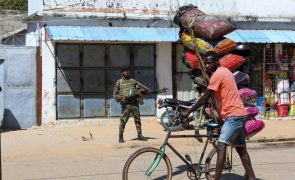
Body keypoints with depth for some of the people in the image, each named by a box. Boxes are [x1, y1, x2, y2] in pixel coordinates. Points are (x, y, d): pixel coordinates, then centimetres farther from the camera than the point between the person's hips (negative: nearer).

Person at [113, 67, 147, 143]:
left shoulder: (133, 81, 17)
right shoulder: (119, 82, 8)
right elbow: (115, 94, 5)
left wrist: (140, 99, 1)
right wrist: (121, 97, -14)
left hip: (135, 103, 3)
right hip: (126, 104, -3)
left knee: (137, 119, 5)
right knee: (123, 120, -6)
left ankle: (139, 135, 12)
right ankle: (120, 137, -1)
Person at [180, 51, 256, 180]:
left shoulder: (217, 74, -14)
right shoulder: (223, 71, 16)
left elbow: (204, 98, -16)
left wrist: (188, 112, -11)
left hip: (234, 115, -11)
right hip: (238, 114, 11)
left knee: (221, 146, -17)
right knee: (241, 149, 15)